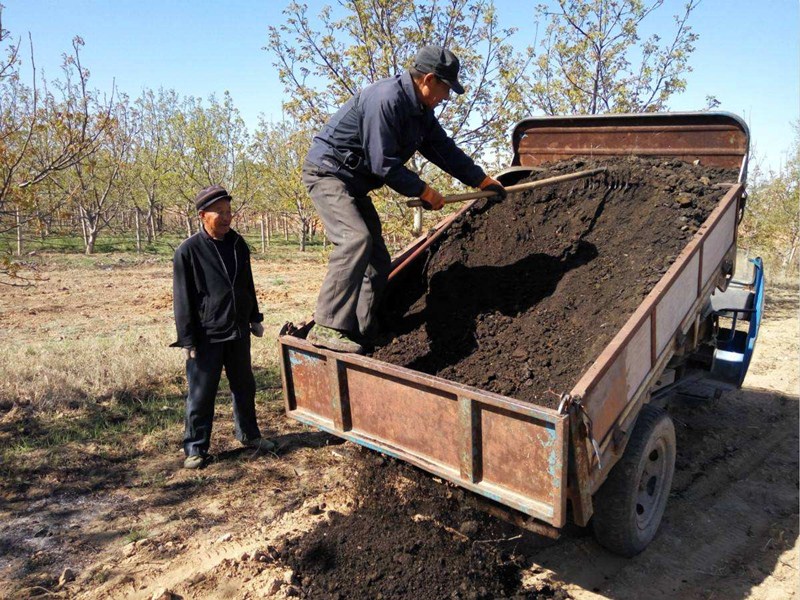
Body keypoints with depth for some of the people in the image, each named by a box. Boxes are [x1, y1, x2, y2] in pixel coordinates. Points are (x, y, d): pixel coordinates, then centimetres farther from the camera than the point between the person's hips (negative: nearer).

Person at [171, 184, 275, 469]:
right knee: (201, 395, 3)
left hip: (238, 331, 6)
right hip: (206, 336, -6)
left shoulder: (238, 245, 7)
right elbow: (182, 298, -10)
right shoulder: (188, 251, -11)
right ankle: (195, 447, 17)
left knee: (244, 387, 17)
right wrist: (187, 339, -11)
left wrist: (255, 319, 18)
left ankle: (248, 433, 34)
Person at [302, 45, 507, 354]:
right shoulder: (386, 99, -23)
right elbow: (383, 164, -25)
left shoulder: (420, 110, 8)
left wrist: (483, 181, 21)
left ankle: (362, 332, 14)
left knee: (378, 262, 6)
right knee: (356, 239, -31)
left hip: (354, 183, 10)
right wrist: (425, 192, -14)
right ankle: (327, 327, -32)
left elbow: (444, 149, 18)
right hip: (327, 171, -10)